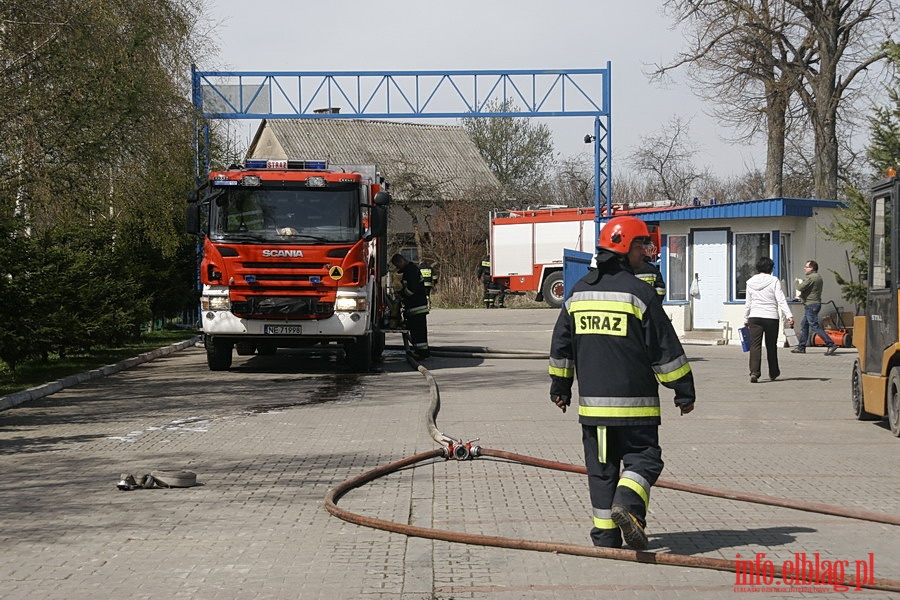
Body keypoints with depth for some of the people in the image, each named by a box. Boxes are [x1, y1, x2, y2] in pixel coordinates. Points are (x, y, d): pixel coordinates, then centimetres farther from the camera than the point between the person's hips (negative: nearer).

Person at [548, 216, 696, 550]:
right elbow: (666, 349, -7)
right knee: (643, 457, 4)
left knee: (601, 466, 10)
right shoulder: (639, 293, -9)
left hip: (591, 401, 5)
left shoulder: (580, 291, 9)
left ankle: (605, 535, 10)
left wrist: (560, 387, 27)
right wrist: (684, 391, 0)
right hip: (634, 402, -5)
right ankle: (628, 504, -21)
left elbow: (561, 345, 16)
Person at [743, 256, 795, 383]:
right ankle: (773, 373, 25)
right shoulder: (774, 281, -4)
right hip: (771, 317, -2)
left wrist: (746, 319, 23)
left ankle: (754, 372, -19)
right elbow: (781, 300, -12)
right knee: (771, 345, 11)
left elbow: (748, 303, 14)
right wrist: (789, 316, -14)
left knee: (755, 345, -3)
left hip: (754, 317, 2)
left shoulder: (750, 282, 7)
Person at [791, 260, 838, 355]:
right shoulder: (818, 277, 16)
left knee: (814, 326, -11)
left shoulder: (811, 278, -16)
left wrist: (798, 282, -1)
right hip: (816, 303, 11)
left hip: (810, 304, -11)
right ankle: (801, 347, 19)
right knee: (804, 324, 16)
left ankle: (830, 345, -16)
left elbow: (800, 288, -21)